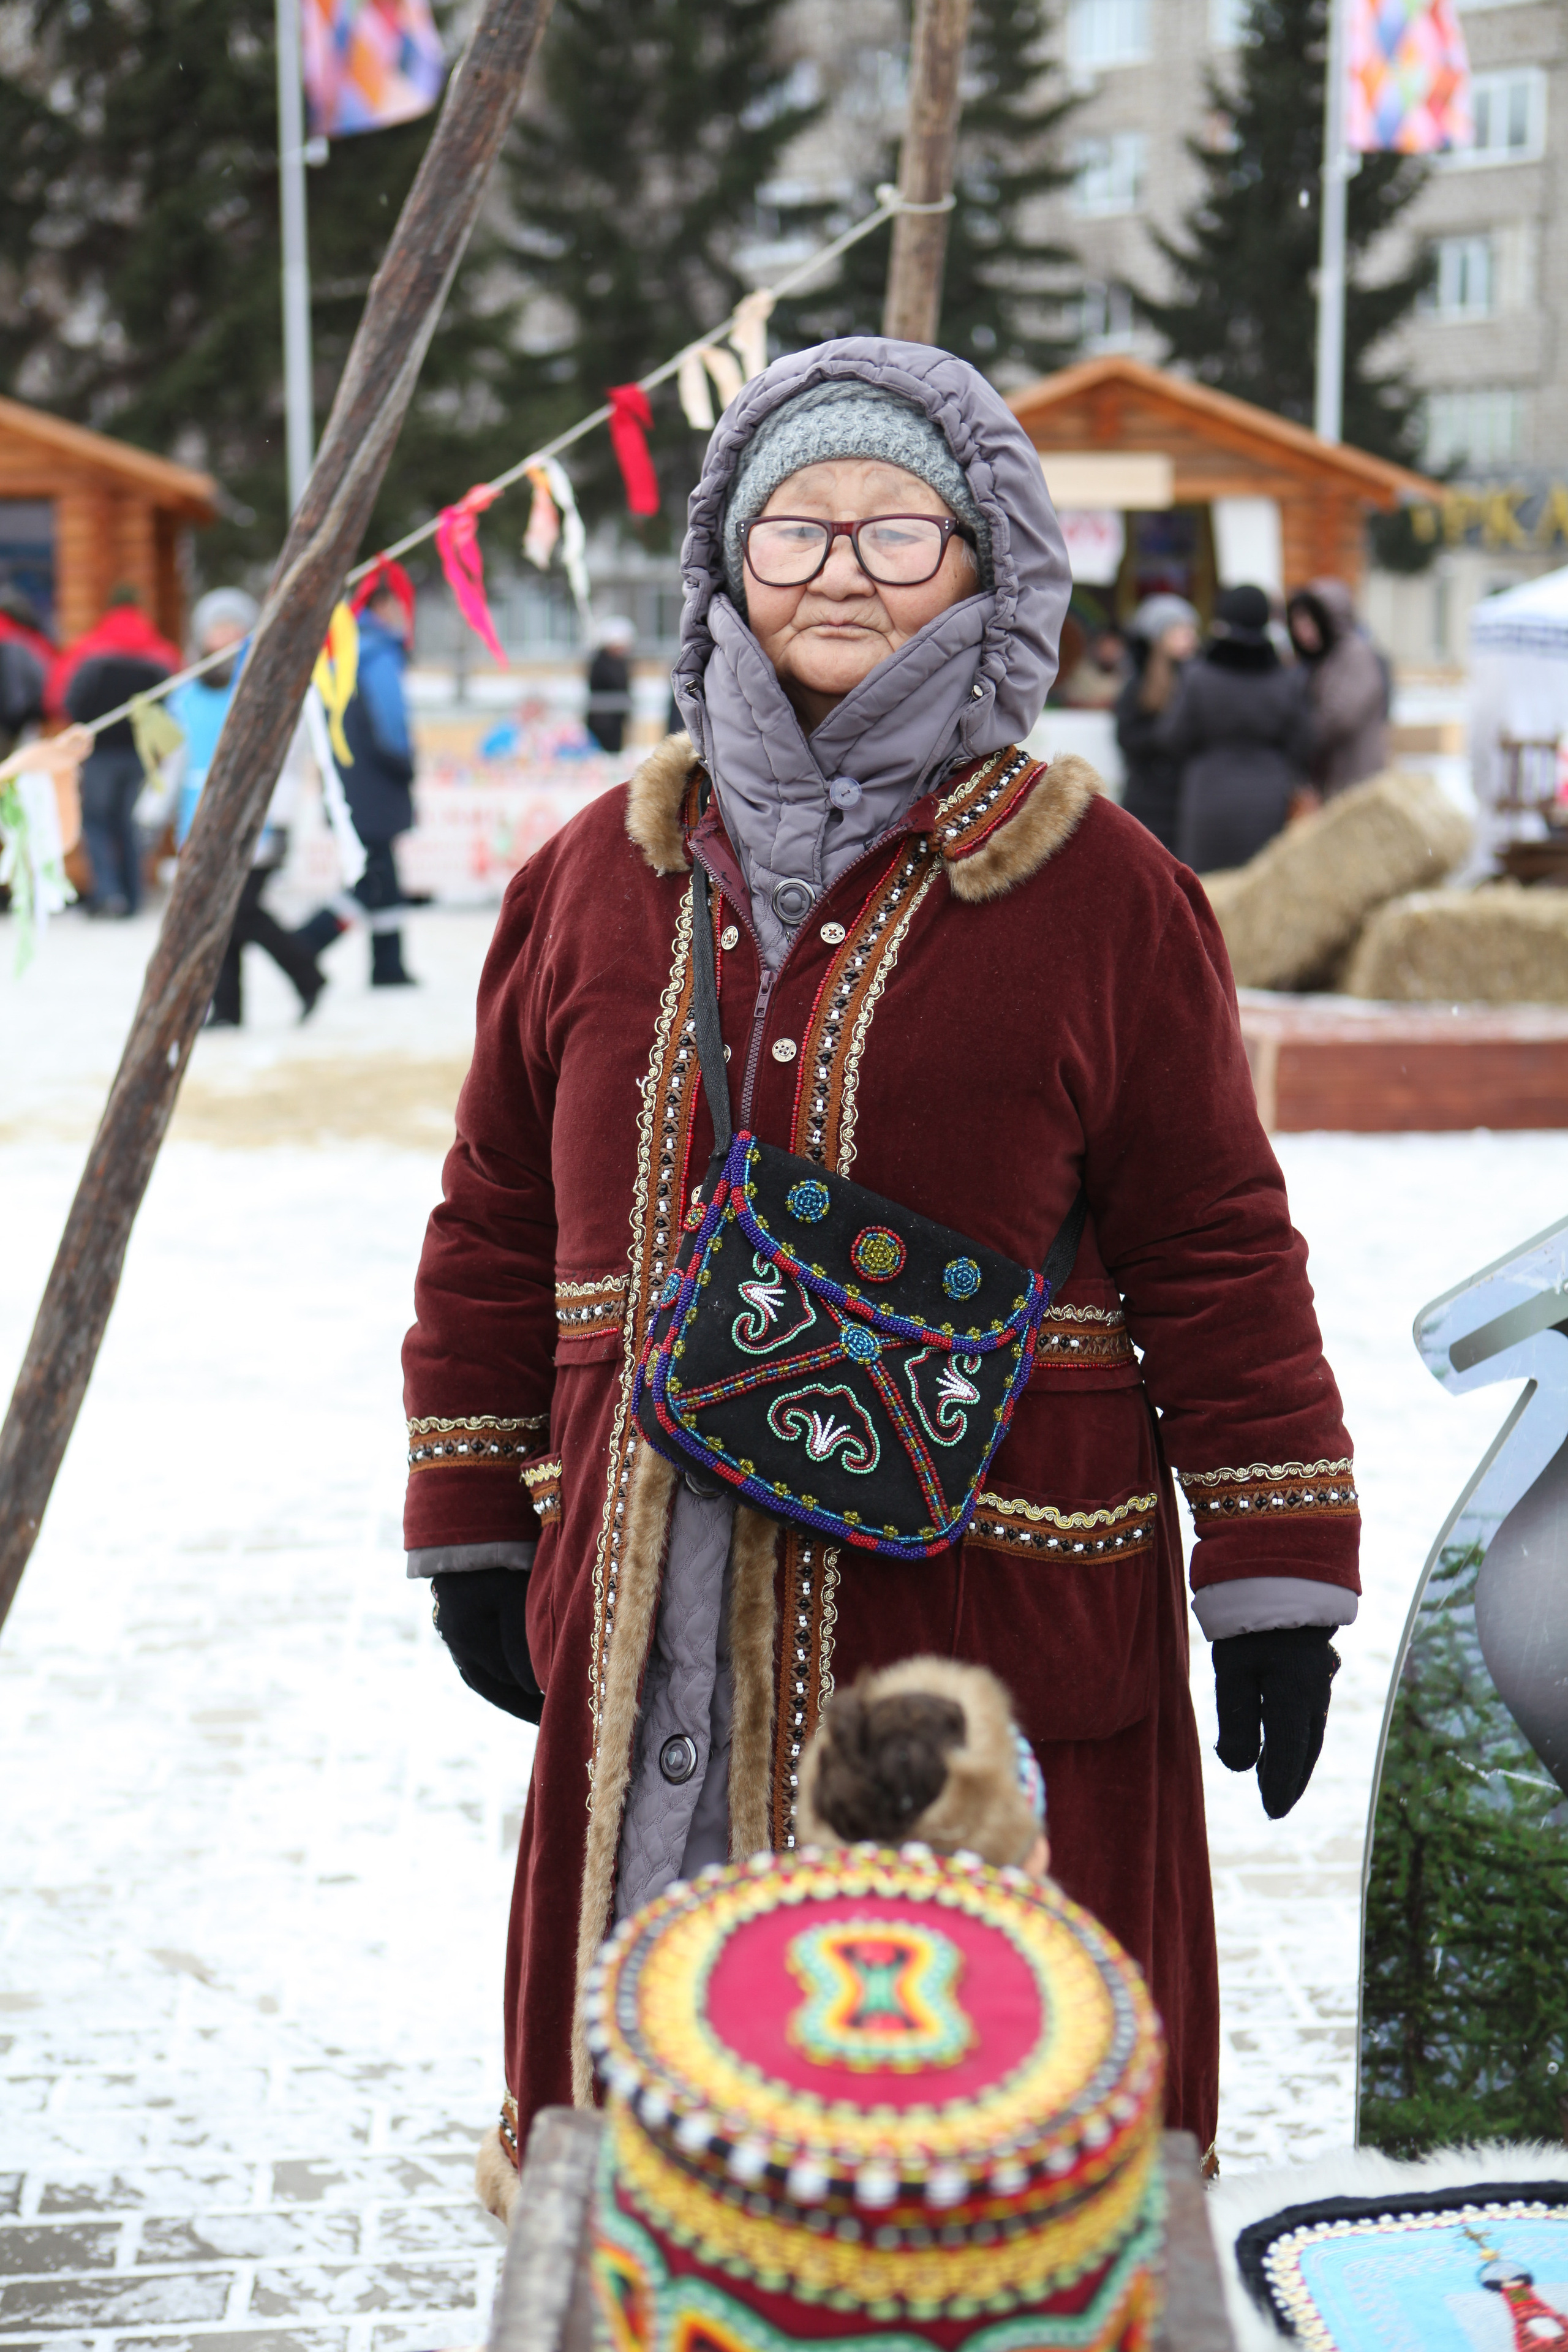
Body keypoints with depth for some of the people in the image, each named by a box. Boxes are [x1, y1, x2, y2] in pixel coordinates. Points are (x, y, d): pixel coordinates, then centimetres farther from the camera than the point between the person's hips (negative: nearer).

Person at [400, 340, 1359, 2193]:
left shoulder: (1101, 894, -1)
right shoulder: (600, 875, 9)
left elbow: (1216, 1248, -1)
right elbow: (499, 1221, 14)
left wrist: (1277, 1582, -3)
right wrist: (470, 1532, 13)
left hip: (993, 1604, -3)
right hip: (658, 1606, 3)